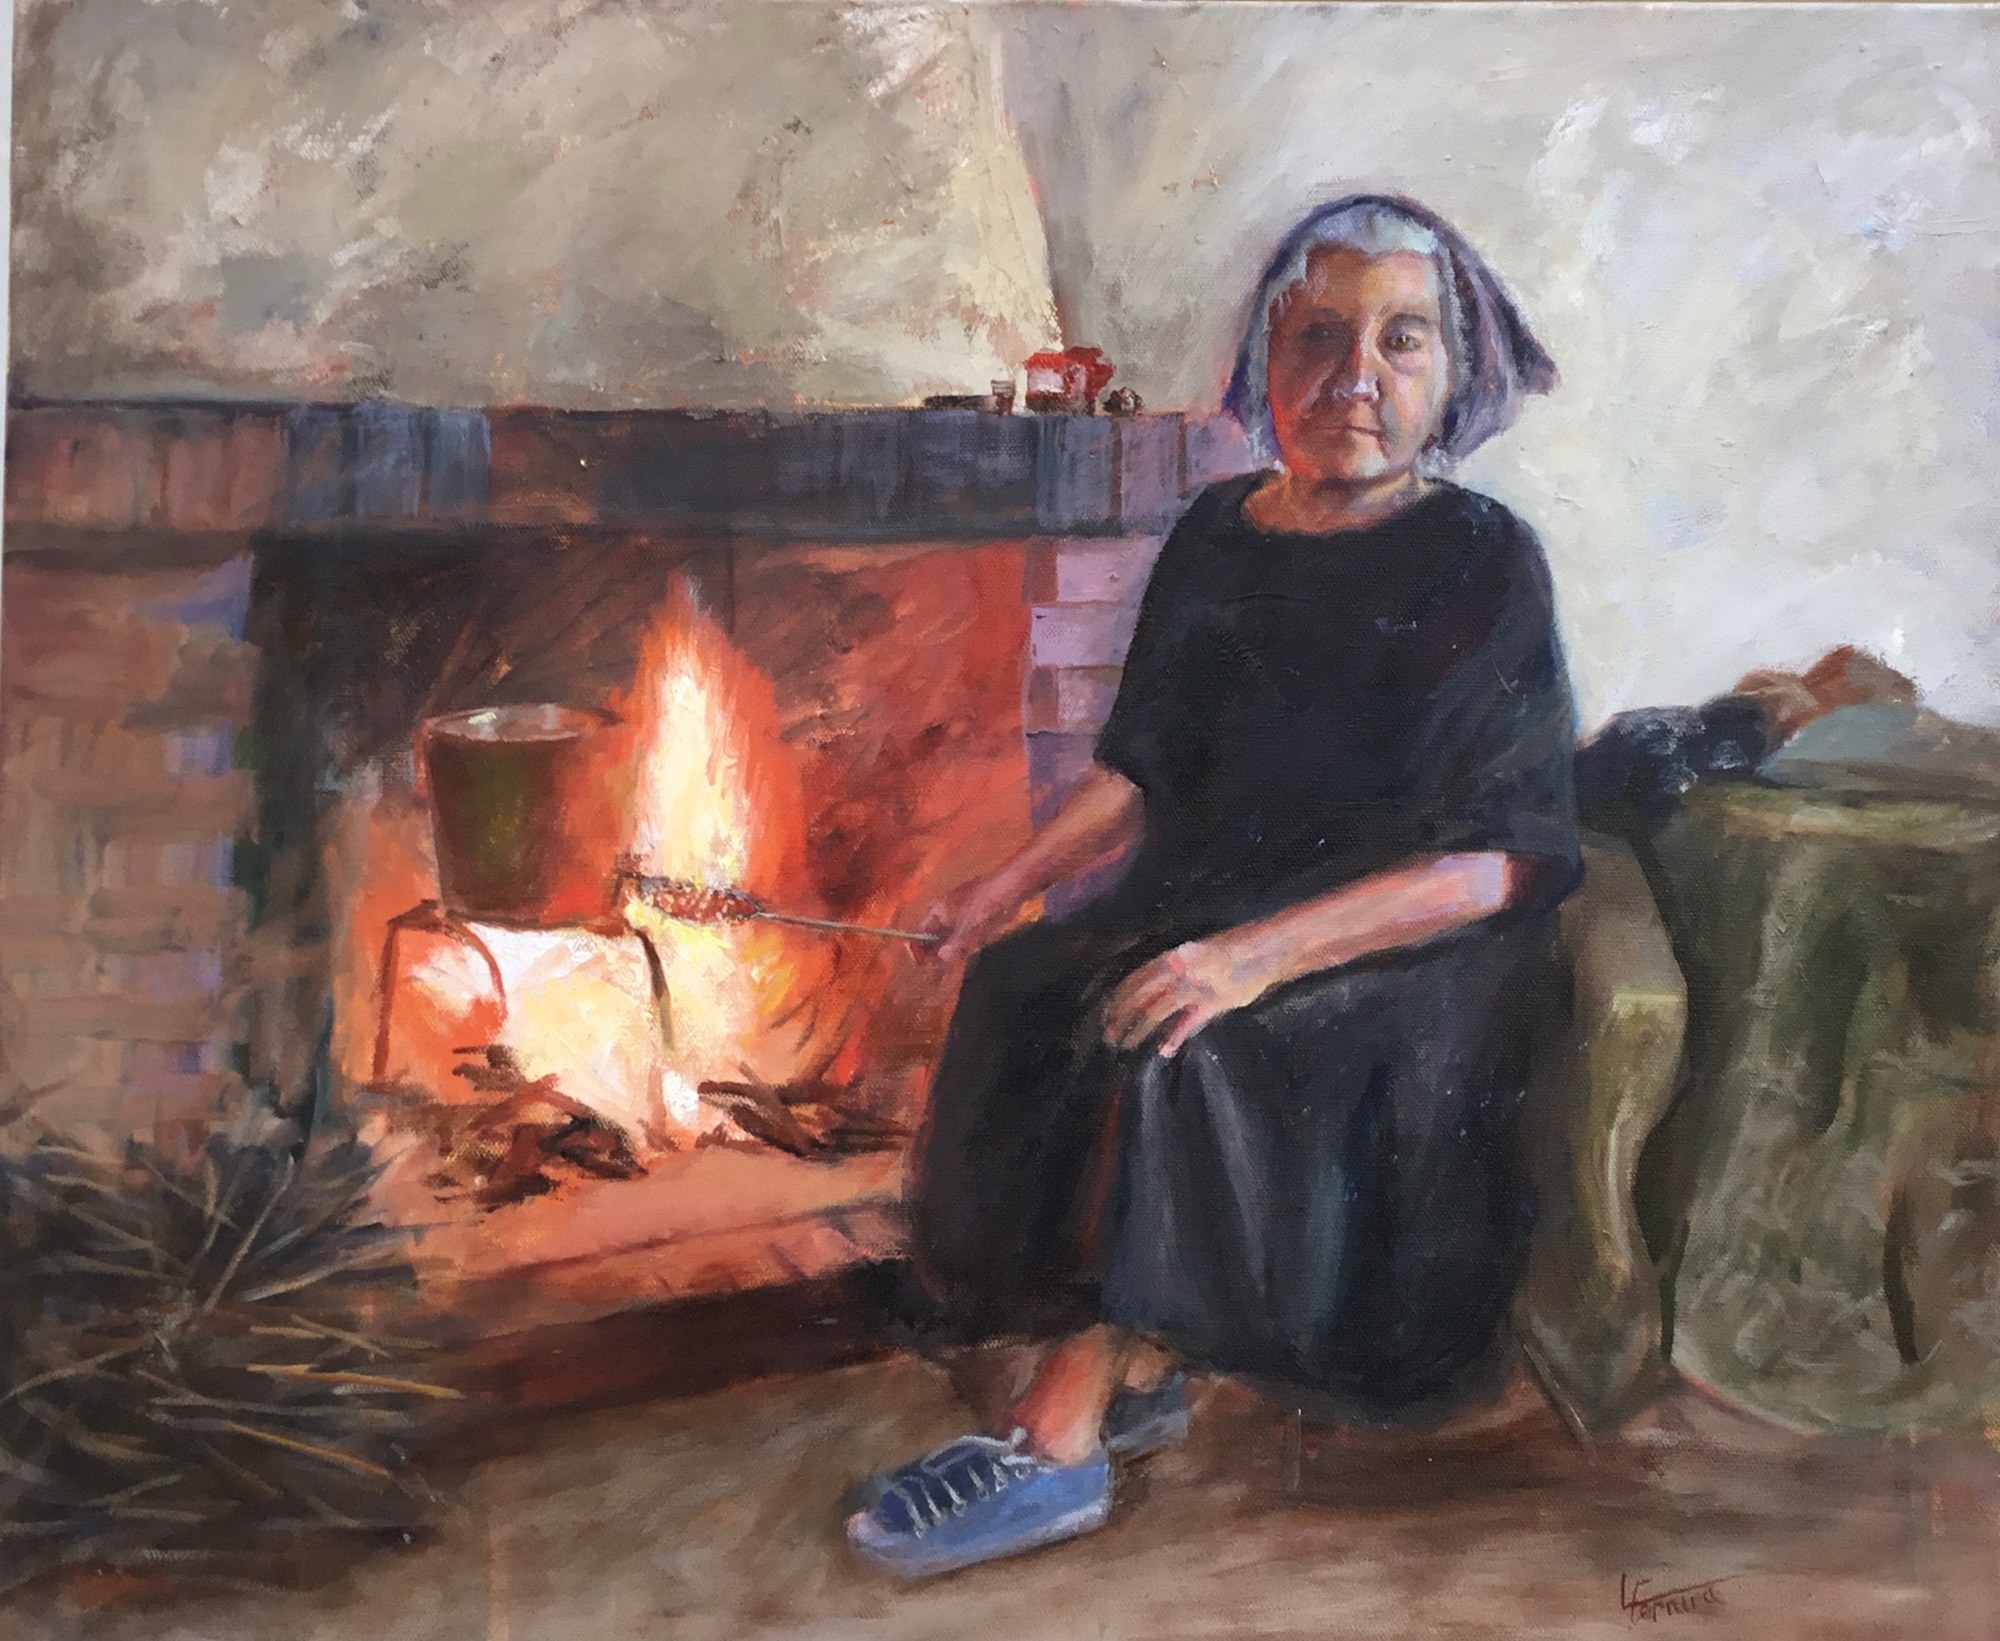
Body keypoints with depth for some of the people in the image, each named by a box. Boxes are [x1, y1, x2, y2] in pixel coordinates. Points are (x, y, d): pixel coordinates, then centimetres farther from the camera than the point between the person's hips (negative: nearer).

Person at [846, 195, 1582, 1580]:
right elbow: (1148, 767, 16)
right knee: (1025, 993, -19)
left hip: (1404, 941, -6)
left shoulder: (1482, 561, -11)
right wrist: (1018, 882, 0)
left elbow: (1500, 860, -18)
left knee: (1185, 1047, -32)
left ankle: (1061, 1435, -24)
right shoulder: (1220, 535, 7)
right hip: (1219, 899, 6)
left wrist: (1260, 951, -30)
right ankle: (1140, 1369, -14)